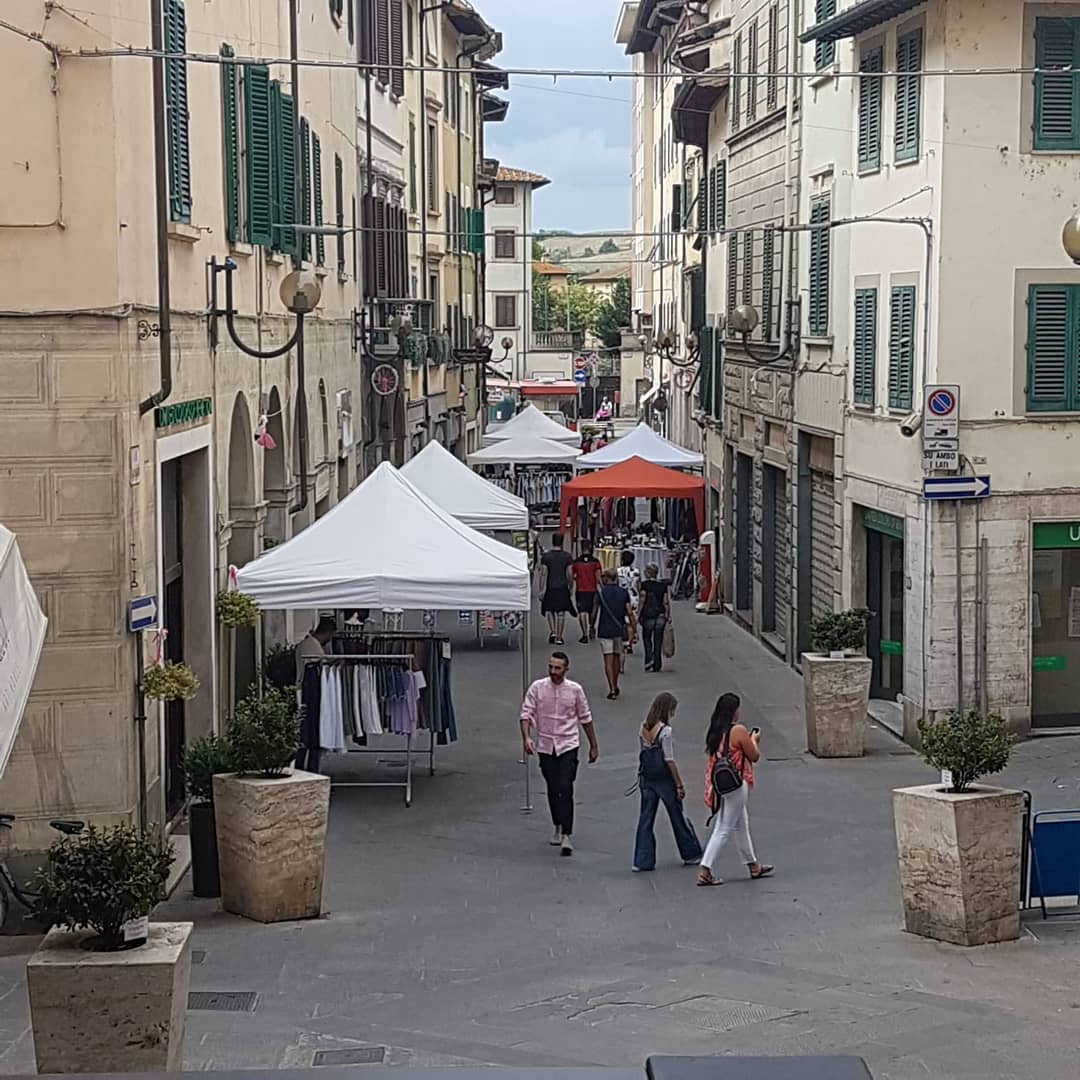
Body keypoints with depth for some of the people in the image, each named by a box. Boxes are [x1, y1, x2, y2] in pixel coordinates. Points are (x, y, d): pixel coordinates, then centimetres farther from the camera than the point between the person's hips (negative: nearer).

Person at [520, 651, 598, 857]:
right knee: (552, 790, 12)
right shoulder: (537, 688, -3)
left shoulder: (575, 690, -3)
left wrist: (593, 745, 12)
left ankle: (567, 835, -15)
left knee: (565, 790, -13)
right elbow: (526, 714, -6)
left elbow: (585, 718, 7)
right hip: (545, 746, 2)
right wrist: (527, 737, -23)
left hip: (568, 745, -2)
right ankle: (558, 828, 31)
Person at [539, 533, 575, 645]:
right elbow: (569, 574, 0)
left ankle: (552, 631, -2)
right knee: (561, 612, 6)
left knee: (549, 610, 15)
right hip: (563, 588, 1)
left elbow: (543, 574, -7)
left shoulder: (546, 556, -5)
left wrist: (541, 589, -4)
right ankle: (559, 637, 8)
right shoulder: (567, 556, -2)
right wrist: (570, 588, 12)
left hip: (550, 587, -1)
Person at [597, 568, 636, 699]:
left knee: (608, 661, -3)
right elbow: (629, 612, -1)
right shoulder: (623, 592, 1)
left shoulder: (601, 592, -5)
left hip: (605, 630, -3)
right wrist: (634, 629, 2)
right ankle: (615, 687, 27)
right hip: (619, 630, 3)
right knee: (617, 657, 17)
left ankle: (612, 689, -11)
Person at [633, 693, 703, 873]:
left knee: (646, 818, 7)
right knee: (678, 817, 10)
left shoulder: (644, 728, 4)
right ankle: (691, 854, 24)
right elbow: (669, 760, -17)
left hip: (646, 779, 6)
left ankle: (642, 861, 4)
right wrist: (679, 785, -11)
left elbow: (644, 754, 8)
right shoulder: (665, 731, -17)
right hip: (664, 779, -6)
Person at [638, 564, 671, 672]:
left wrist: (638, 614, -2)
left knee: (647, 638, 10)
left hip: (648, 615, -3)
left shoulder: (645, 584, -5)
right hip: (661, 616, 3)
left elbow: (642, 601, -8)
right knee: (658, 640, 8)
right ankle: (657, 665, 10)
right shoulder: (663, 585, 5)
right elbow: (666, 602, 3)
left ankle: (649, 658, -9)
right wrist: (668, 616, 7)